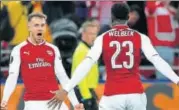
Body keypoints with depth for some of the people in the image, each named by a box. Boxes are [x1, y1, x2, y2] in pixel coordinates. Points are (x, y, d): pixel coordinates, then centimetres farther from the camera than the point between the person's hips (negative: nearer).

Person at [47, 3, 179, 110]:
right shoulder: (140, 37, 5)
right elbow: (158, 61, -5)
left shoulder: (102, 38, 3)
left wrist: (66, 90, -5)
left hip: (112, 95, -1)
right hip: (136, 94, 1)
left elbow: (86, 64, -4)